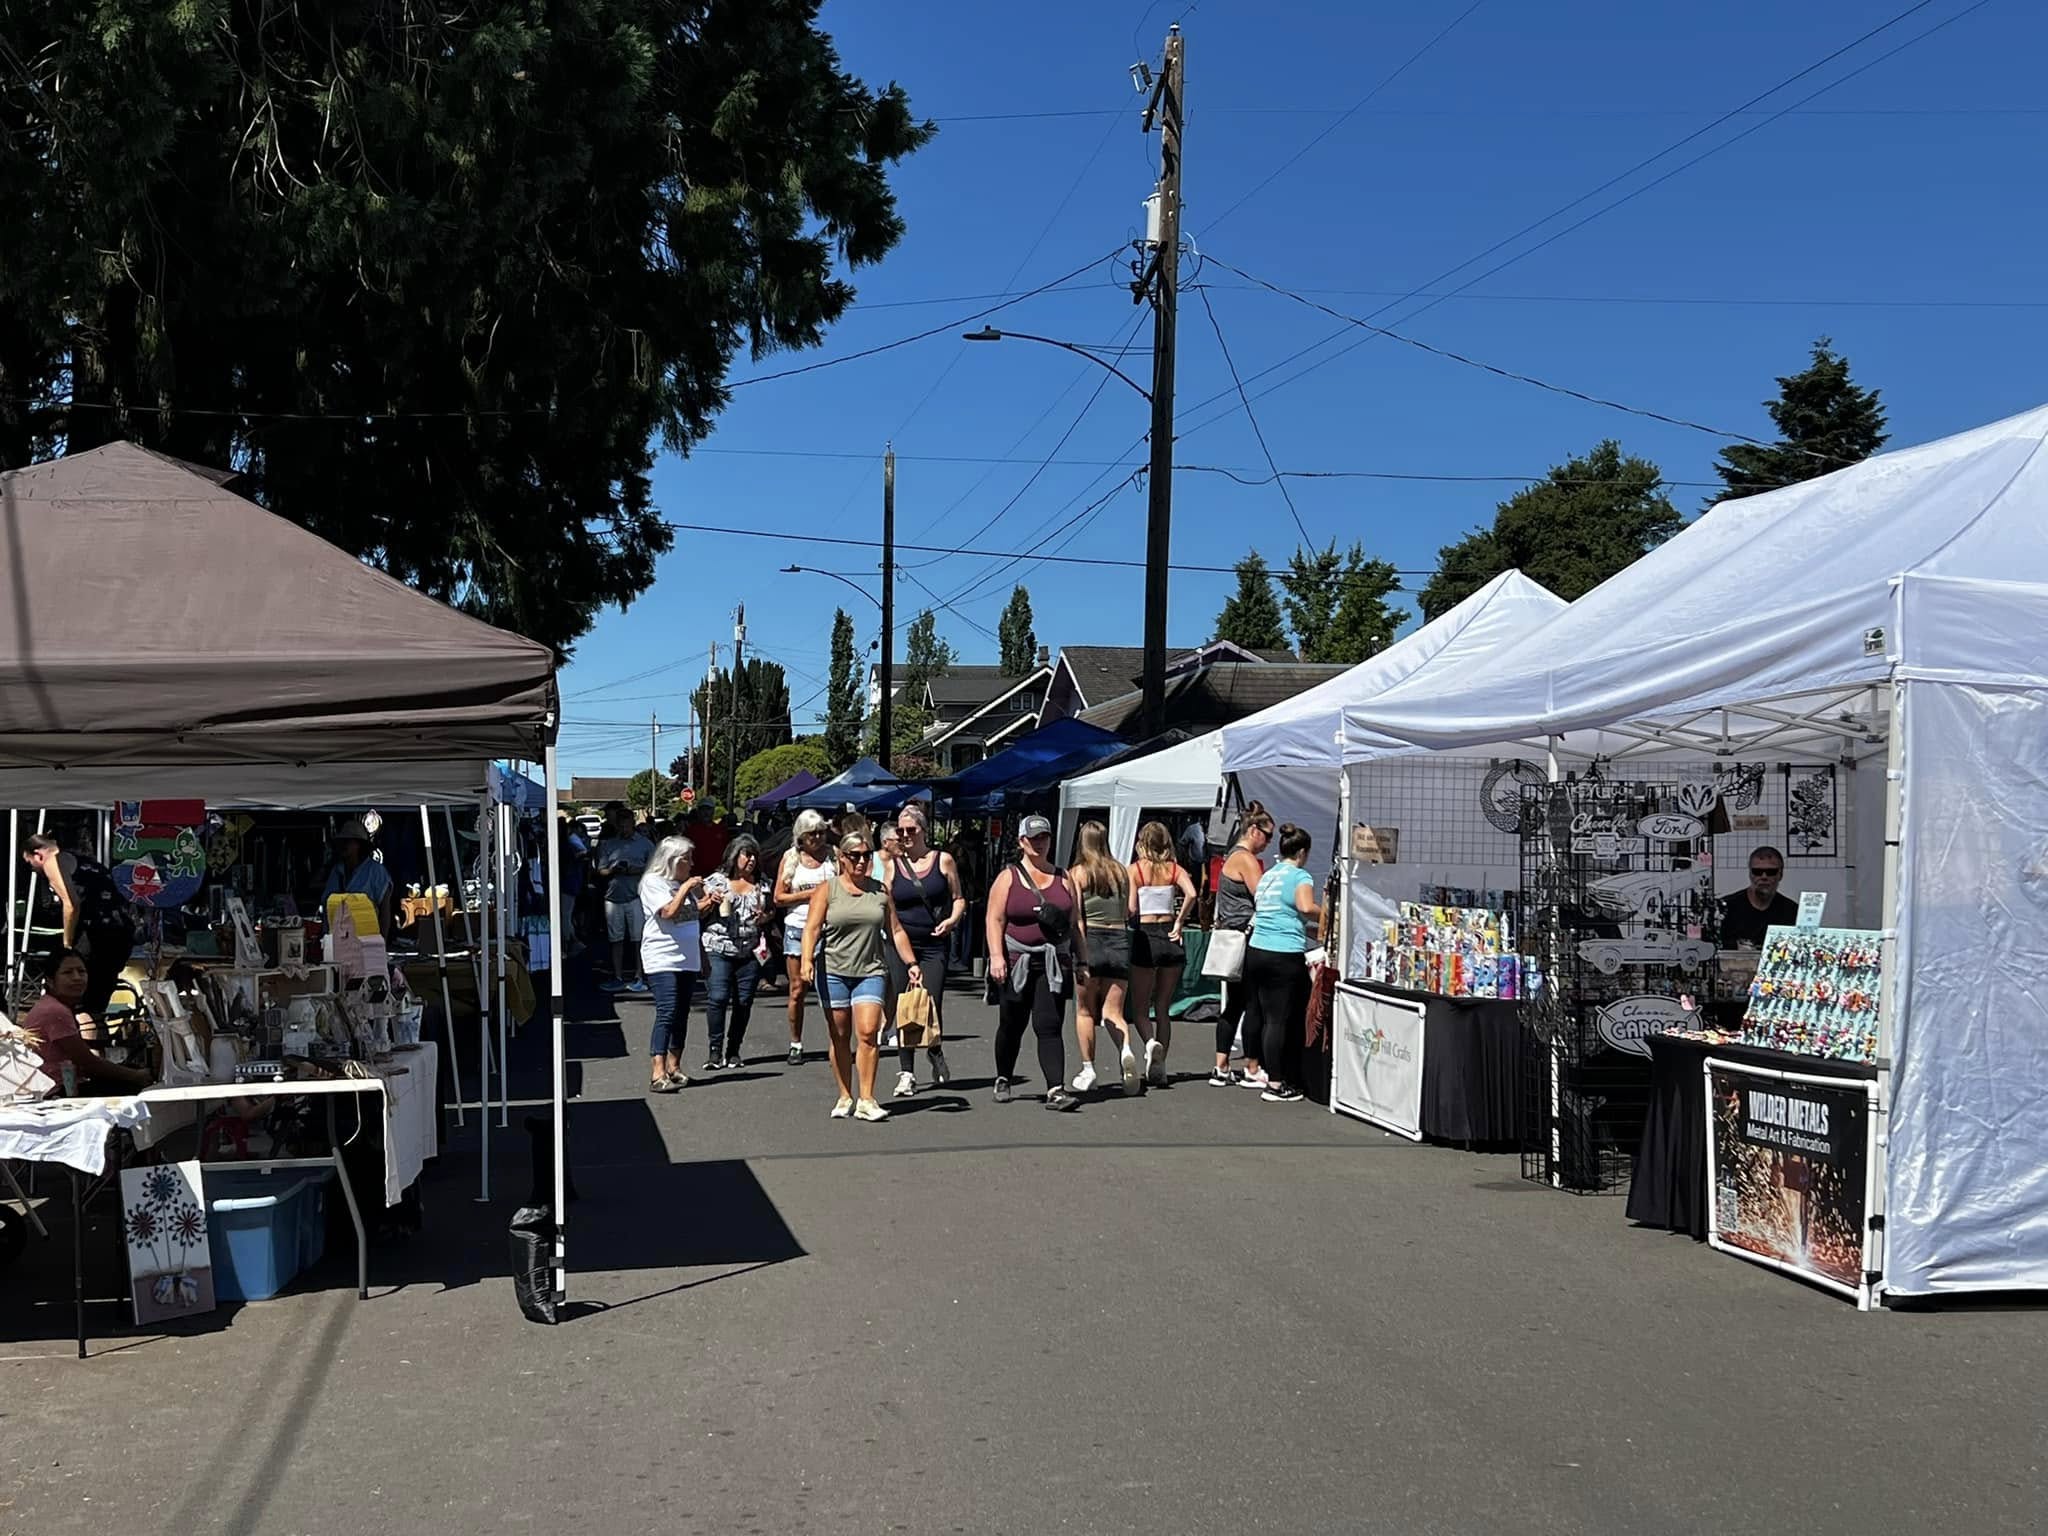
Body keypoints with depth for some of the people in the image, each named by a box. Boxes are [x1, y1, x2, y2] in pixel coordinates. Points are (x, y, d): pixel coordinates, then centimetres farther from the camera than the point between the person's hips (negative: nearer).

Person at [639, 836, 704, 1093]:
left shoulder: (683, 883, 16)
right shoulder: (653, 882, -7)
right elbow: (669, 911, -19)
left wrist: (707, 901, 12)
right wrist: (685, 889, -12)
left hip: (687, 959, 8)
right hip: (662, 960, -8)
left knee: (681, 1015, 10)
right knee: (666, 1014, -16)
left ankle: (673, 1068, 19)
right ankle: (657, 1075, -20)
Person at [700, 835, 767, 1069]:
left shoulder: (760, 886, 14)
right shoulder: (716, 881, 7)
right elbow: (699, 912, 10)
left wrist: (764, 917, 1)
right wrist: (710, 902, -10)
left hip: (749, 953, 3)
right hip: (718, 950, -3)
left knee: (743, 1002, 1)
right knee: (718, 997, -14)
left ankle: (733, 1051, 13)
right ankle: (715, 1051, -8)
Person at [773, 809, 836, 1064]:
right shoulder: (790, 858, 8)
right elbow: (779, 898, 5)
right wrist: (808, 894, -7)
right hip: (797, 928, 1)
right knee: (797, 990, 4)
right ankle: (796, 1044, 13)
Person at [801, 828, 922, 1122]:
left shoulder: (880, 891, 10)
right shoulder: (827, 890, 2)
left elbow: (896, 931, 15)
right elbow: (812, 928, -6)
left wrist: (911, 963, 10)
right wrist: (807, 960, -21)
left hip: (871, 971, 1)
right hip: (834, 971, -1)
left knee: (869, 1032, -13)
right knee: (839, 1037, 5)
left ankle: (866, 1100, -10)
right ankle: (845, 1097, 16)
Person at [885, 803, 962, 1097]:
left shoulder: (943, 860, 5)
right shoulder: (892, 865, 8)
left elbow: (958, 898, 10)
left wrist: (953, 919, -8)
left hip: (935, 944, -1)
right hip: (902, 943, 1)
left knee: (932, 1005, -7)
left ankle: (936, 1054, 24)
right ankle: (906, 1073, 6)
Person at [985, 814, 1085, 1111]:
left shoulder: (1063, 878, 11)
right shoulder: (1008, 877, 3)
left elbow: (1076, 922, 12)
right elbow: (995, 919, -5)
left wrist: (1082, 961, 8)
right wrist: (996, 956, -17)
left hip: (1053, 964, 1)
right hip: (1017, 963, -1)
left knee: (1050, 1026, -10)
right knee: (1011, 1026, 12)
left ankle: (1056, 1090, -18)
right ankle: (1003, 1080, 33)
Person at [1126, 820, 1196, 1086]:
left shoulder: (1135, 869, -3)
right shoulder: (1174, 869, 3)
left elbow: (1131, 909, -12)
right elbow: (1191, 894, -15)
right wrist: (1178, 923, -5)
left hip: (1144, 937, -3)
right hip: (1169, 937, 3)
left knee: (1140, 1008, 7)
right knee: (1163, 1008, 12)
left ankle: (1151, 1043, -22)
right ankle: (1160, 1065, 11)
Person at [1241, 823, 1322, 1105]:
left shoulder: (1267, 876, 17)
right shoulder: (1300, 876, -6)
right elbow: (1306, 908, -24)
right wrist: (1326, 917, -4)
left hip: (1255, 951, 8)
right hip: (1285, 955, -8)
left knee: (1256, 1012, 17)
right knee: (1279, 1019, -7)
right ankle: (1277, 1084, -6)